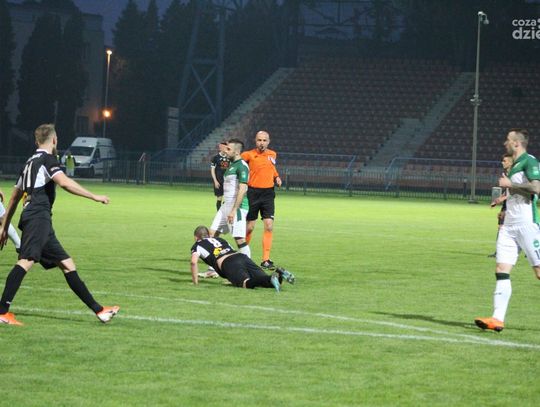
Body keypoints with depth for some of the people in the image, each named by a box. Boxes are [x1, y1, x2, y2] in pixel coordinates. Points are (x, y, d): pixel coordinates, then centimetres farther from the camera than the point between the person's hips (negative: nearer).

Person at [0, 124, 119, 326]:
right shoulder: (47, 159, -1)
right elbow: (64, 182, -19)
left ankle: (98, 310, 11)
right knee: (26, 261, -22)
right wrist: (94, 197, -16)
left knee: (67, 264, 10)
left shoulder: (30, 162, 27)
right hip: (38, 219, -10)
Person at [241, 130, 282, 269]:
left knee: (269, 226, -7)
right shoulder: (249, 155, -6)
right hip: (253, 193, -3)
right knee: (249, 227, 2)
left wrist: (277, 177, 8)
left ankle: (266, 259, -5)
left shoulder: (272, 154, 8)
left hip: (268, 194, 3)